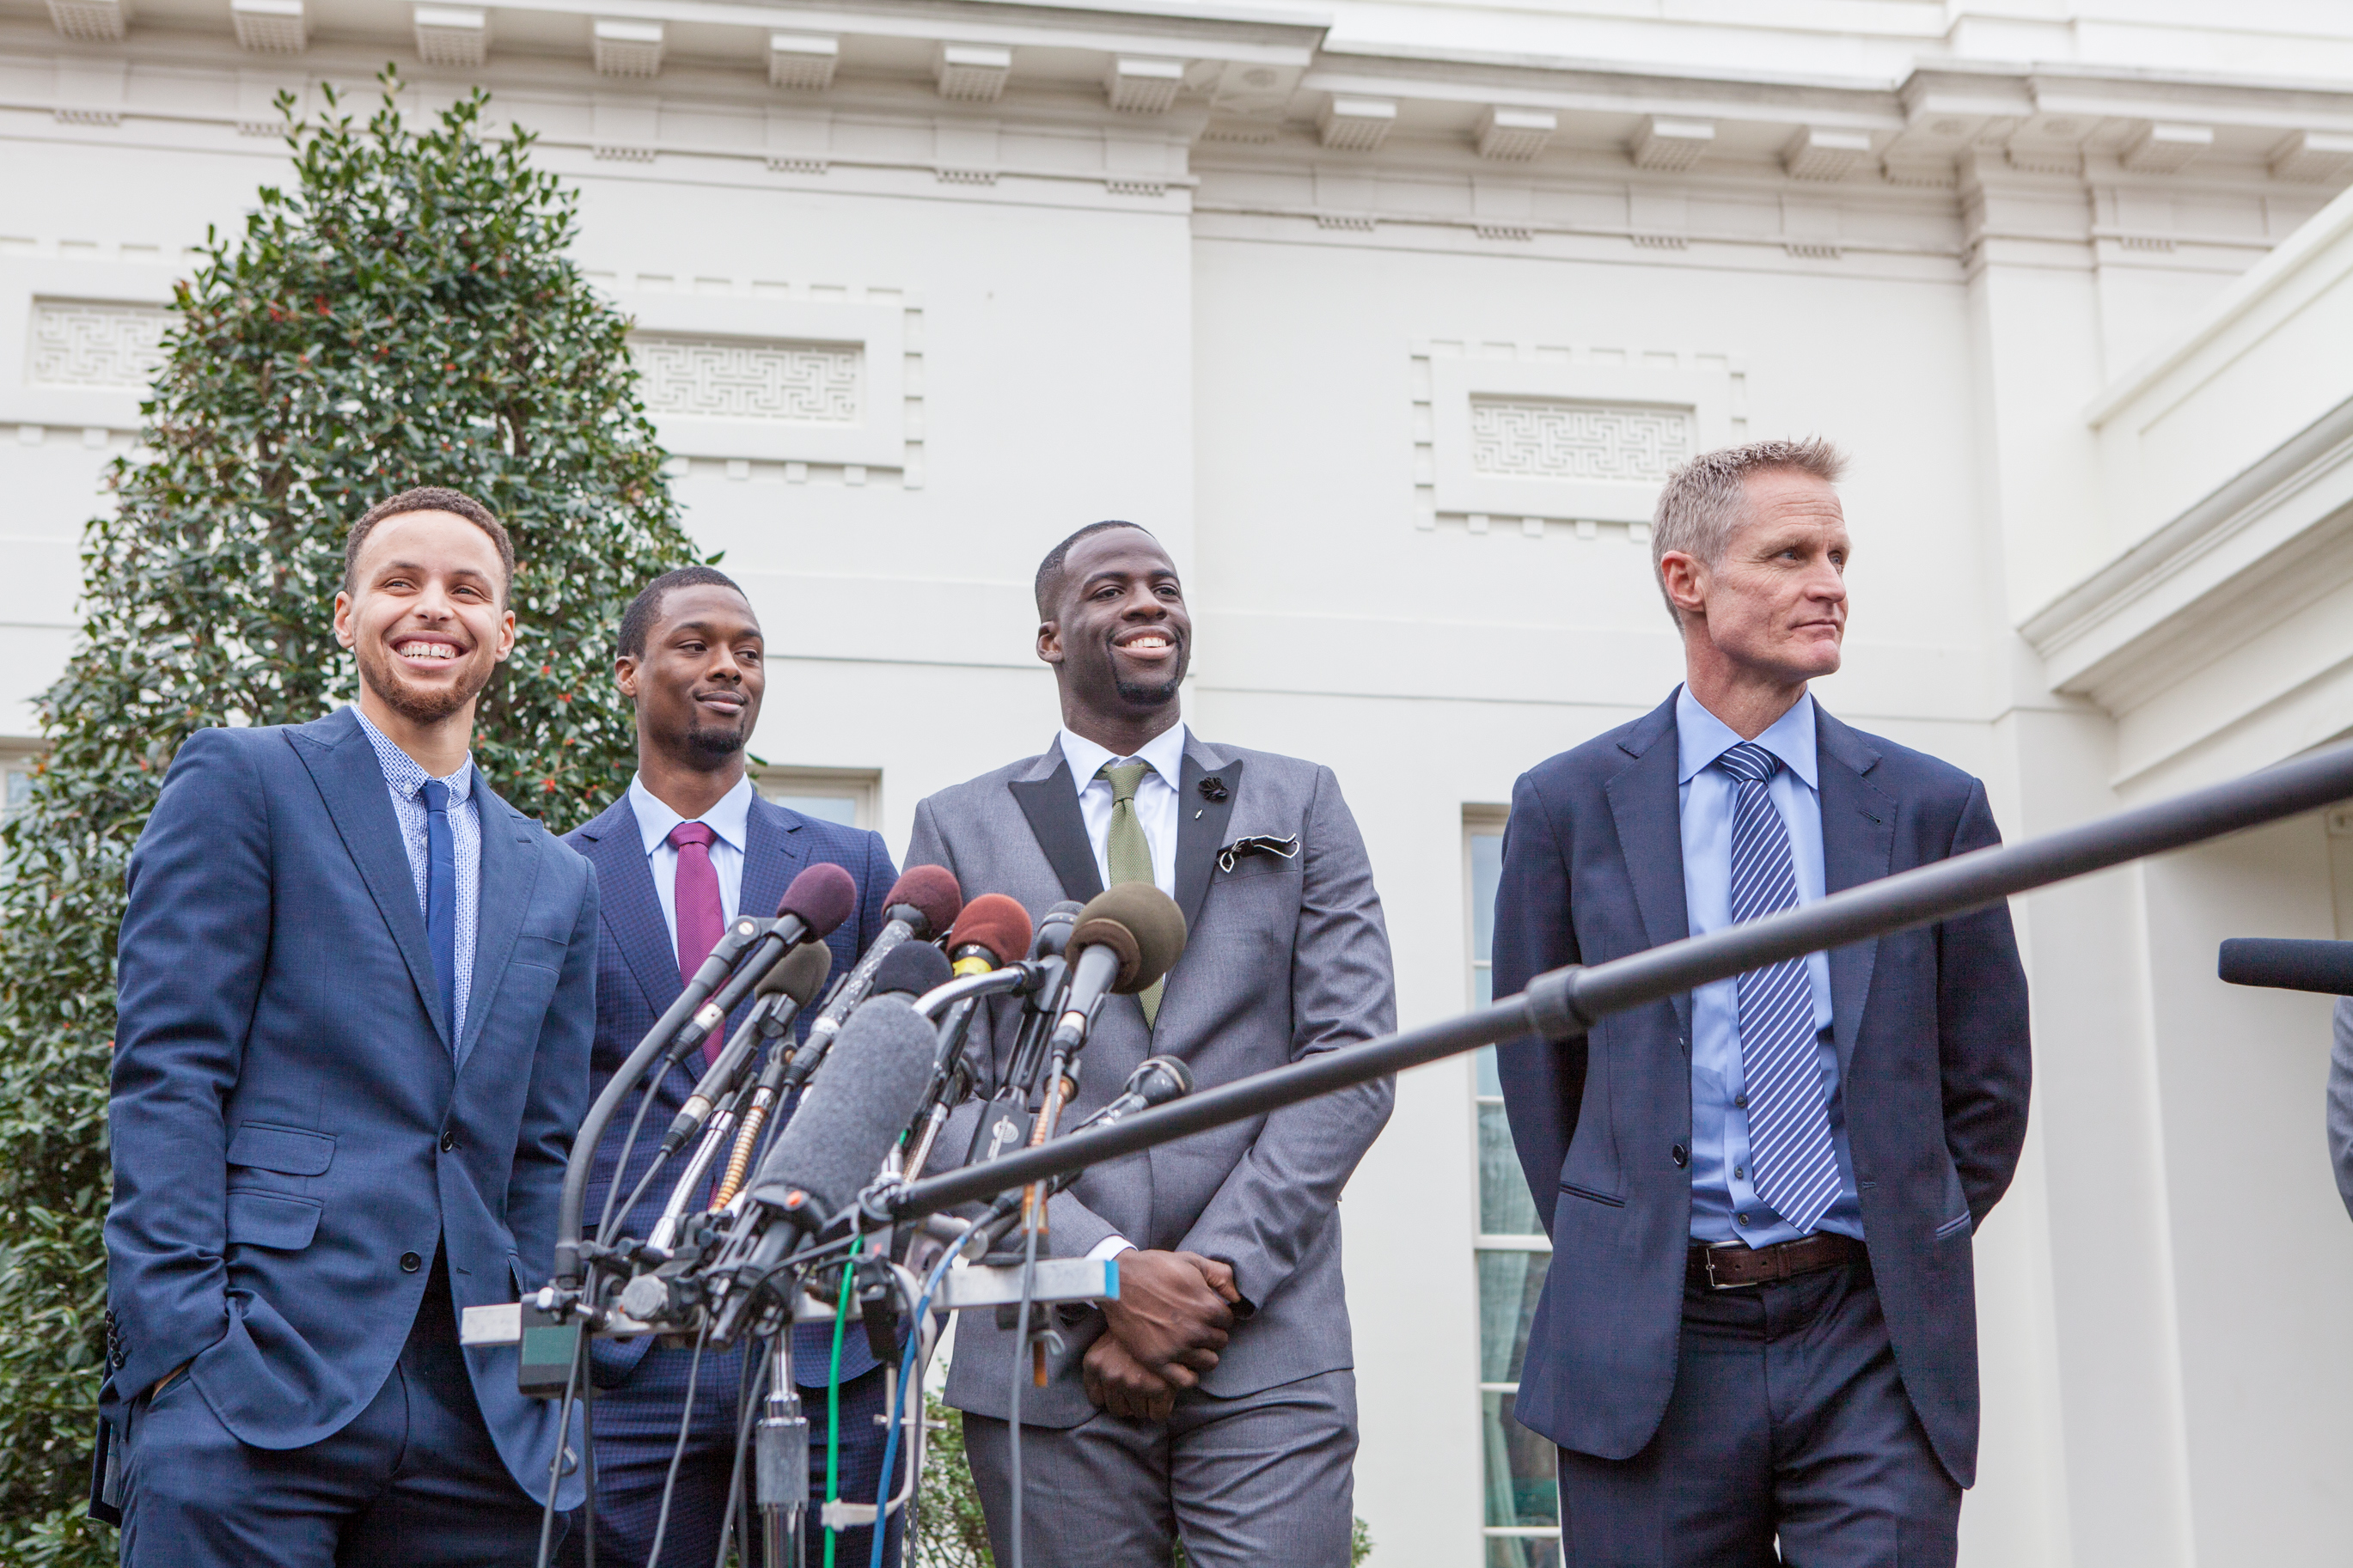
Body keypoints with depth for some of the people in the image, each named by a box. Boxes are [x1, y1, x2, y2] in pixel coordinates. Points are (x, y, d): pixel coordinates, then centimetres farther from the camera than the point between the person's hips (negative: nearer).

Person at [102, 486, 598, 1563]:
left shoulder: (556, 882, 21)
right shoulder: (242, 780, 6)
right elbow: (165, 1071, -2)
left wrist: (543, 1382, 8)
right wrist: (177, 1343, -12)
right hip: (253, 1389, -4)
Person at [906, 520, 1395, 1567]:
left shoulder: (1298, 805, 13)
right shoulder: (960, 829, 11)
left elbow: (1350, 1061, 4)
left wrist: (1218, 1273, -7)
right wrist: (1112, 1273, -10)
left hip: (1266, 1346, 0)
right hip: (1046, 1360, 0)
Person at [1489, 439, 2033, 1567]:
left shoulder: (1932, 808, 7)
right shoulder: (1567, 806, 5)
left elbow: (1987, 1084, 12)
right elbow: (1537, 1068, 11)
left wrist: (1908, 1257, 10)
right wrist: (1614, 1254, 9)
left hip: (1876, 1350, 0)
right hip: (1650, 1348, 0)